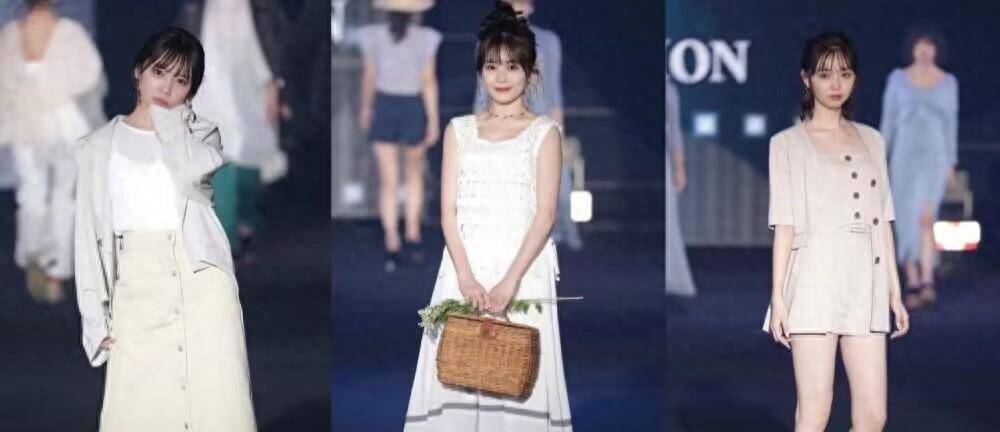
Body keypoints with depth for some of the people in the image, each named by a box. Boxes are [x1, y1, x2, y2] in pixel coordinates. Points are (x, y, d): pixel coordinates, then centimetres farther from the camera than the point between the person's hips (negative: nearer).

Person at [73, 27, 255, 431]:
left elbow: (191, 173, -11)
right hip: (138, 286, 0)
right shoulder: (101, 144, 12)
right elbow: (90, 233, 7)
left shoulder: (200, 134, 14)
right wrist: (96, 317, -2)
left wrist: (167, 114, 3)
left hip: (201, 279, 0)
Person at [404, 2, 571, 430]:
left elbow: (545, 214, -5)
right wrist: (465, 276, -11)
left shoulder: (544, 133, 3)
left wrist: (510, 281, -16)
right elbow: (448, 210, 4)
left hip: (524, 265, -2)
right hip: (465, 265, 2)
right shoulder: (459, 130, 10)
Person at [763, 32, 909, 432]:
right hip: (816, 281, -4)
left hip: (865, 283, 4)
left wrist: (895, 292, 12)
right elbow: (784, 224, 0)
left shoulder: (871, 140, 16)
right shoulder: (788, 143, 4)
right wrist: (778, 297, -6)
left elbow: (882, 221, 16)